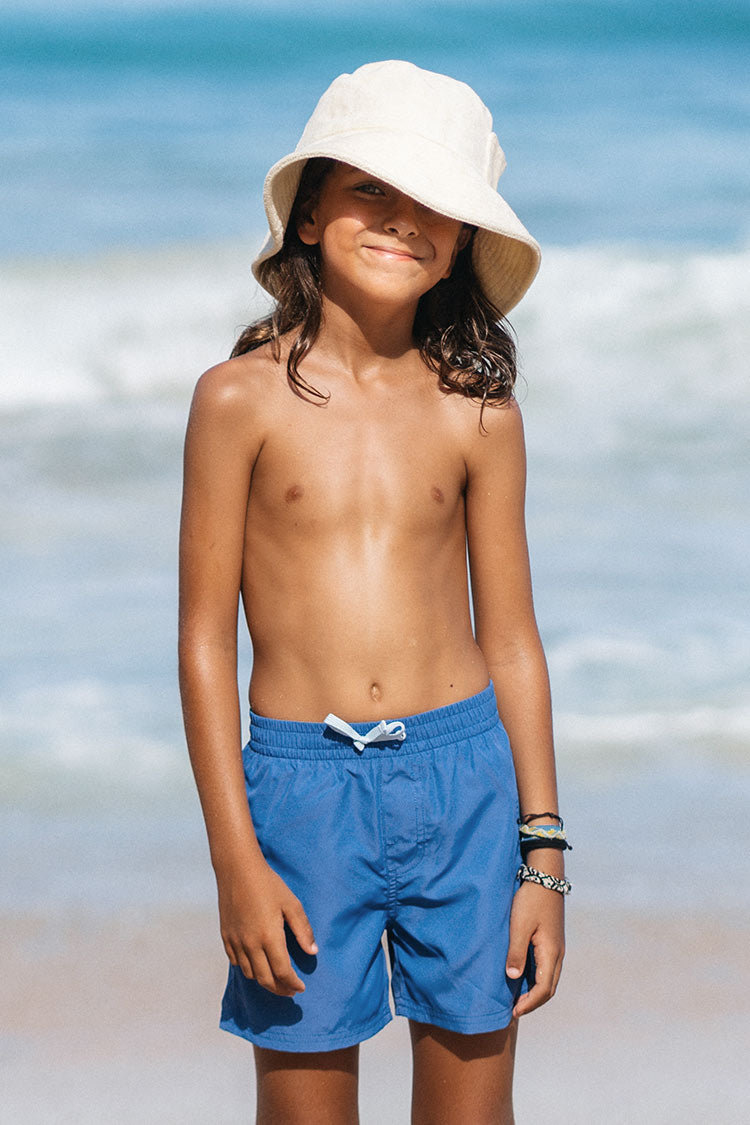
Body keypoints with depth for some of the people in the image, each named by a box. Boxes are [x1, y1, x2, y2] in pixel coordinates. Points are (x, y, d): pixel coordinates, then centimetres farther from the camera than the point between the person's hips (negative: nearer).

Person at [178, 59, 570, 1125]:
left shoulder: (478, 412, 3)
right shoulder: (243, 397, -2)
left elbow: (511, 639, 8)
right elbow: (205, 637, 0)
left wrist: (544, 857, 6)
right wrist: (235, 858, -5)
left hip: (466, 778, 2)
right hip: (302, 785, -1)